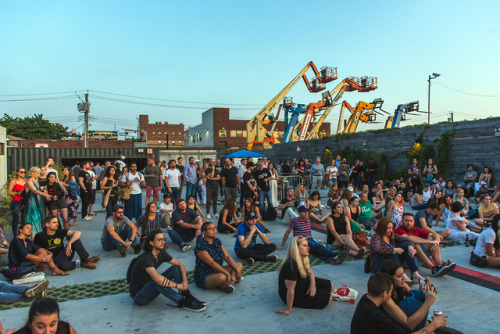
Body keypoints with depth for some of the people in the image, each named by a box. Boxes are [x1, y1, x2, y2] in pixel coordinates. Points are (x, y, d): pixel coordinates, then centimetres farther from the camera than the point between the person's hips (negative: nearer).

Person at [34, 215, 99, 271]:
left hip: (64, 255, 4)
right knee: (65, 266, -40)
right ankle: (82, 263, -11)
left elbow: (78, 233, -12)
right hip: (53, 260, -4)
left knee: (74, 238, -16)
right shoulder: (40, 236, -6)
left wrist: (69, 244, -24)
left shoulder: (60, 232, -1)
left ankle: (85, 259, -23)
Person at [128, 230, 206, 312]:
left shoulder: (161, 253, -2)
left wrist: (185, 280, -15)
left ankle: (188, 296, -17)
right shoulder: (145, 259, -28)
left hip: (151, 288, 8)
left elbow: (180, 264, 3)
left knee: (175, 269, -5)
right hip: (138, 296, -8)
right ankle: (184, 303, -32)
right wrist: (177, 285, -31)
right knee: (158, 282, -38)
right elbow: (158, 279, -44)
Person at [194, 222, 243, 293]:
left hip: (217, 271, 9)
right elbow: (212, 263, -23)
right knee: (222, 277, -38)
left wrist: (237, 270, -9)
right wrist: (227, 274, -24)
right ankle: (234, 278, -7)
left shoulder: (217, 241, 4)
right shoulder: (200, 247, -20)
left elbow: (227, 256, 2)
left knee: (239, 265, 1)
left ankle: (231, 281, -23)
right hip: (203, 277, -9)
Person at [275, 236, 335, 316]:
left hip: (303, 284, 9)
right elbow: (290, 290, -33)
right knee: (328, 298, -11)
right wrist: (289, 310, -27)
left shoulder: (302, 260, -6)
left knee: (330, 286, 11)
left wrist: (313, 284, -8)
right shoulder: (291, 265, -36)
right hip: (295, 296, -9)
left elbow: (310, 272, 12)